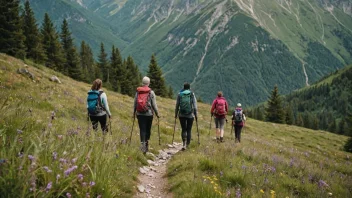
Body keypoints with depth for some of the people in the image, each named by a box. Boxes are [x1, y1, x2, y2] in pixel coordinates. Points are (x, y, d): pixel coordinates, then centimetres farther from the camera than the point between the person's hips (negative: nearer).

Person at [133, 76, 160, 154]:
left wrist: (134, 113, 18)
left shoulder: (137, 92, 4)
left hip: (140, 114, 2)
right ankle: (146, 145, 18)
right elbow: (154, 104, -4)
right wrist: (157, 113, 6)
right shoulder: (151, 92, -4)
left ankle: (143, 144, -12)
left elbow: (135, 103, 8)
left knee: (142, 129, 2)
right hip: (149, 114, -2)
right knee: (148, 130, 10)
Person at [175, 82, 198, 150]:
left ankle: (184, 143, -11)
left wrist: (176, 114, 12)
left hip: (182, 115, 1)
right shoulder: (192, 94, -2)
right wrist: (195, 114, 4)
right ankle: (187, 144, 17)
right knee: (189, 130, 11)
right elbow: (195, 106, -3)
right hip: (190, 115, -1)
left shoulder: (179, 94, 1)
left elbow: (177, 105, 4)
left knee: (183, 129, 7)